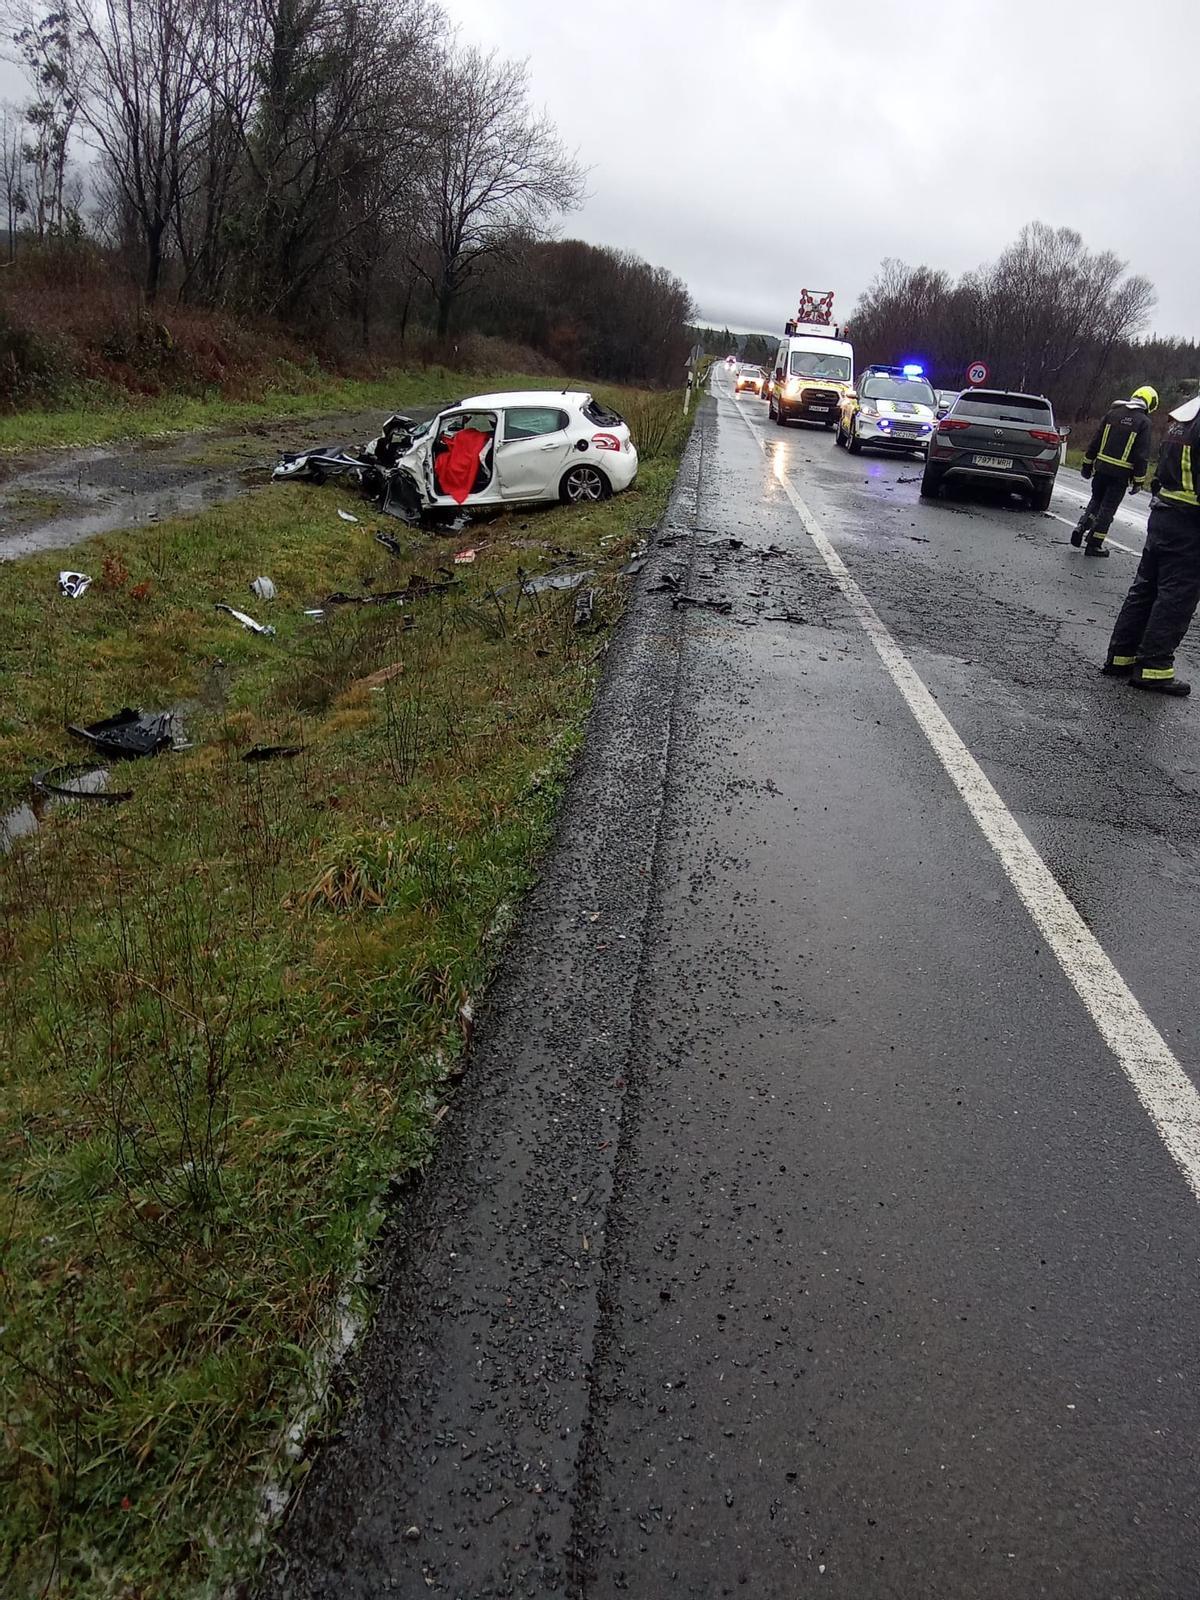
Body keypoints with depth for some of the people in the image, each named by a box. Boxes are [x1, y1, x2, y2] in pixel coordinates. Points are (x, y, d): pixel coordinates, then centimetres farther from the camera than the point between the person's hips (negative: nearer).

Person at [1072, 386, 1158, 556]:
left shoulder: (1113, 412, 5)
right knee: (1108, 508, 4)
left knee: (1096, 500, 21)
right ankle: (1094, 545, 7)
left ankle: (1081, 527, 1)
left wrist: (1087, 464, 14)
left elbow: (1095, 440, 7)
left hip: (1101, 467, 4)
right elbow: (1142, 455, -9)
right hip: (1121, 473, -4)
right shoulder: (1143, 422, -7)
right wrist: (1138, 481, -3)